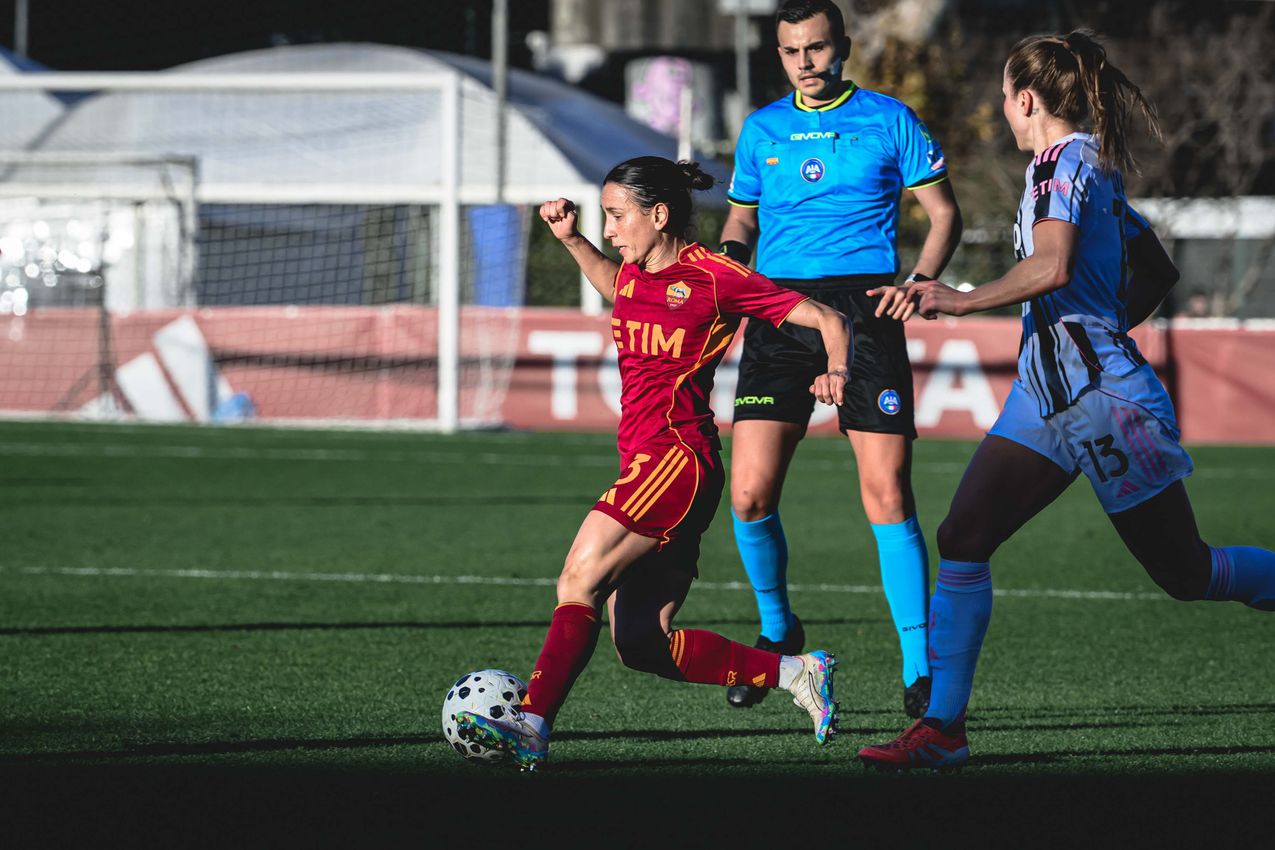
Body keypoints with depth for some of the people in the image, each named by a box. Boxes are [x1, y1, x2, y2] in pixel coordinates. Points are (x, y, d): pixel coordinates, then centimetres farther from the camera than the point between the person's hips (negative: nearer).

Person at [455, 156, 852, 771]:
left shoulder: (713, 276, -4)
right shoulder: (635, 275, 17)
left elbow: (826, 320, -2)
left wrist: (836, 369, -21)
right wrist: (572, 241, 30)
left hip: (679, 456, -9)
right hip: (644, 460, 9)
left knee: (581, 578, -23)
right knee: (640, 644, 1)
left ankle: (532, 725, -30)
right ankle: (797, 673, 9)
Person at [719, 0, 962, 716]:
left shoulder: (889, 120, 5)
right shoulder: (762, 129, 15)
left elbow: (945, 212, 8)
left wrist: (919, 281, -9)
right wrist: (731, 258, 3)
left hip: (865, 307, -3)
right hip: (778, 310, 3)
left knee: (887, 495, -9)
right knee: (750, 495, -8)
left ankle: (920, 668, -3)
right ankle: (777, 630, 18)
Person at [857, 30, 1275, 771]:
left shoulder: (1063, 161, -13)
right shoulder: (1095, 168, 15)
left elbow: (1051, 268, -29)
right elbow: (1158, 272, 23)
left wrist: (962, 301, -19)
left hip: (1102, 398, -10)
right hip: (1049, 391, 10)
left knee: (1184, 572, -1)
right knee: (963, 538, -2)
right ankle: (943, 727, -2)